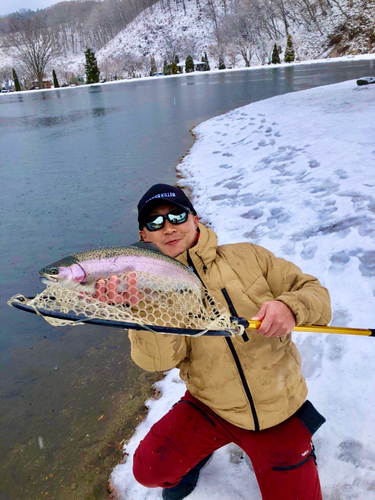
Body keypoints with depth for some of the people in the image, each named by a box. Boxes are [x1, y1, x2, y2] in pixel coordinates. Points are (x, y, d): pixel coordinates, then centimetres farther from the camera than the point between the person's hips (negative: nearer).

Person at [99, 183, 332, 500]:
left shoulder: (247, 257, -6)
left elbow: (315, 292, -6)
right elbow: (160, 360, -21)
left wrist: (290, 307, -28)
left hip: (280, 411, 0)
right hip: (210, 410, 1)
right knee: (148, 469, -9)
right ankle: (196, 453, 23)